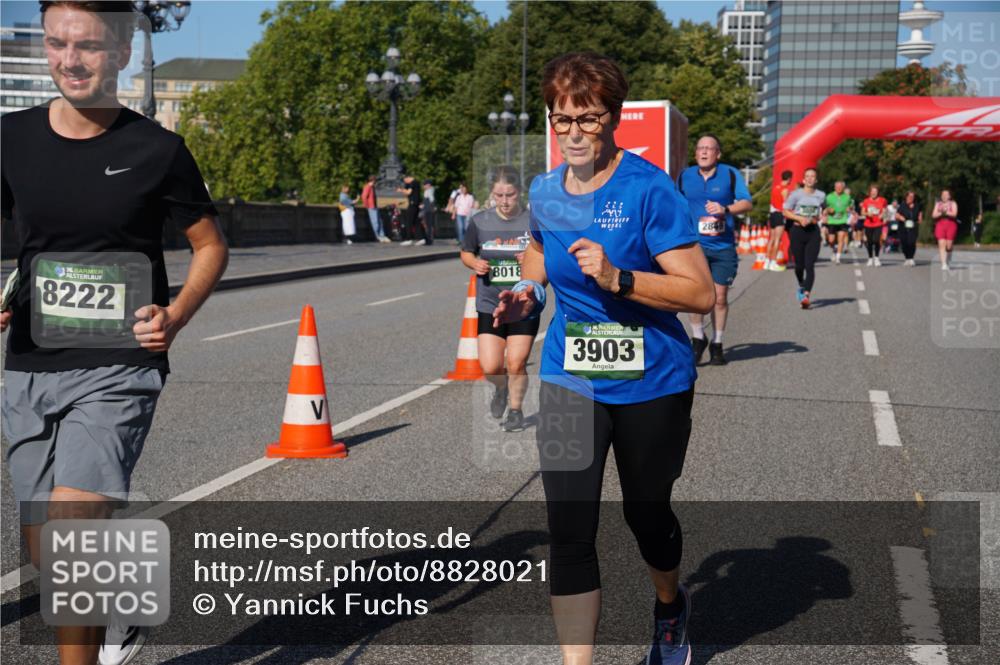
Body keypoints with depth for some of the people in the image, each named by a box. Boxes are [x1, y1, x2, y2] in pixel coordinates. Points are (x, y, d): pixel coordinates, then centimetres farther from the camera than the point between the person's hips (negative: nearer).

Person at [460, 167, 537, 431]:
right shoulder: (480, 222, 2)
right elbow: (466, 252, 16)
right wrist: (475, 263, -7)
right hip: (489, 304, 2)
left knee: (516, 363, -4)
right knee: (490, 367, -3)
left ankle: (516, 409, 21)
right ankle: (501, 389, 32)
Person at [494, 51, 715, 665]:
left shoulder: (649, 189, -17)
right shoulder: (544, 191, 0)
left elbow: (702, 294, -20)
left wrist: (617, 278, -32)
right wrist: (530, 291, 3)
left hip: (651, 384, -3)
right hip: (570, 380, 3)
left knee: (646, 514, 16)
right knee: (569, 530, -7)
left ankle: (671, 609, 49)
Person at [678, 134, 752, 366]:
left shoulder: (731, 174, 1)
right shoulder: (685, 176, 8)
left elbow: (747, 203, -6)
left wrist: (726, 209, -24)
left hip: (723, 246, 0)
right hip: (694, 244, 0)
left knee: (720, 297, 3)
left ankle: (716, 345, 19)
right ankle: (698, 340, 6)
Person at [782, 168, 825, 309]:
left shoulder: (821, 196, 6)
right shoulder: (796, 194, -1)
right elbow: (785, 212, 2)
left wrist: (813, 219, -1)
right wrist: (800, 218, -11)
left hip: (813, 231, 0)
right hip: (797, 230, 0)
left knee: (810, 265, -12)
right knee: (799, 265, 5)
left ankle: (806, 295, -21)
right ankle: (801, 286, 36)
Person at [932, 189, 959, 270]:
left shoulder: (953, 204, 6)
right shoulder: (938, 204, 15)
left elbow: (954, 214, -9)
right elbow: (934, 215, 5)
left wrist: (946, 212, -20)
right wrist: (941, 213, -12)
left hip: (951, 225, -1)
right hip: (940, 225, 1)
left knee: (949, 246, -1)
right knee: (941, 244, -13)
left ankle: (948, 262, 22)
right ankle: (943, 264, -16)